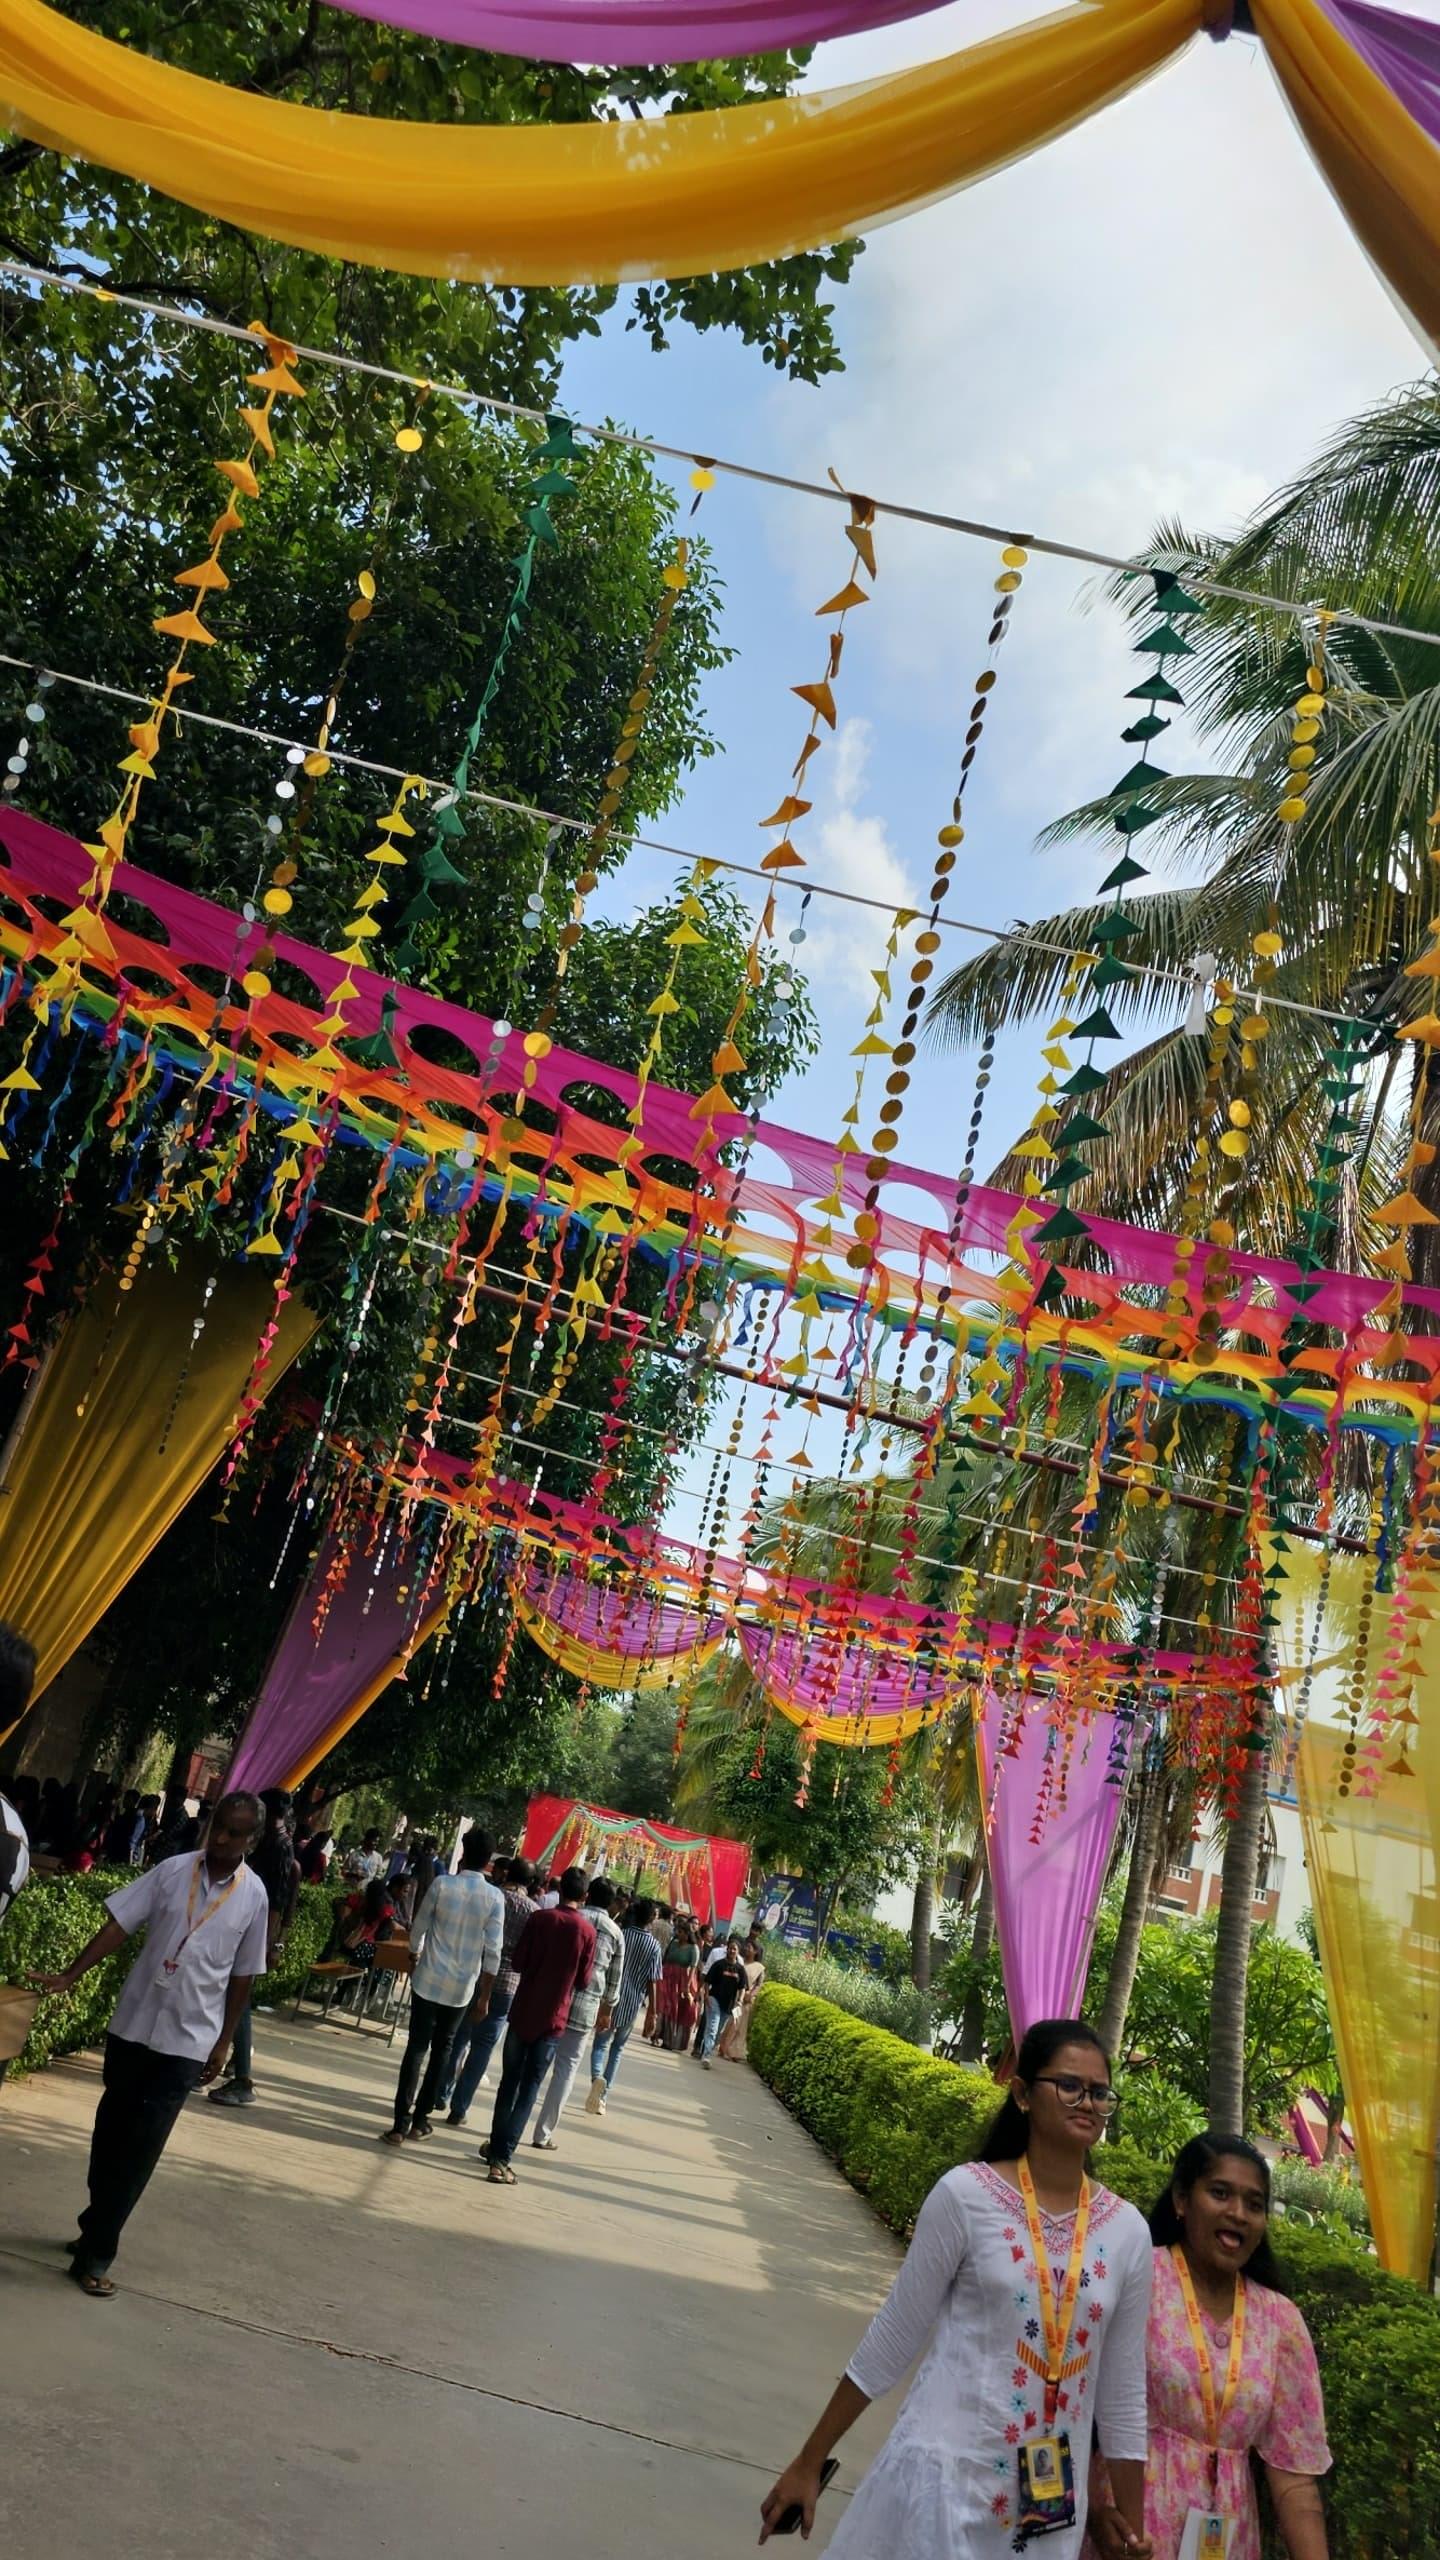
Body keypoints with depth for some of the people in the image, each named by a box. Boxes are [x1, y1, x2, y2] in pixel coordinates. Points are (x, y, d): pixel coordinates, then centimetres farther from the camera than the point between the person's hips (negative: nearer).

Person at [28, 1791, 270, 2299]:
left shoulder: (253, 1895, -5)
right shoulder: (172, 1871, -5)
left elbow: (242, 1975, 2)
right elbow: (119, 1925, -6)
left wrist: (223, 2042, 4)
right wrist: (69, 1975, -16)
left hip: (188, 2041, -2)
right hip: (133, 2024, 2)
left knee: (142, 2145, -3)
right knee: (111, 2130, 14)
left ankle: (95, 2252, 7)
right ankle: (98, 2224, 34)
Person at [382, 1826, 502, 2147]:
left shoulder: (442, 1884, -7)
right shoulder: (495, 1897, -6)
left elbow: (418, 1931, 2)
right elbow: (492, 1952, -6)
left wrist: (419, 1952, 24)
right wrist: (485, 1996, 2)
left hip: (428, 1980, -1)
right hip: (462, 1987, 1)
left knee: (416, 2048, 3)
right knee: (441, 2050, 15)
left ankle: (401, 2122, -3)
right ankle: (420, 2120, 19)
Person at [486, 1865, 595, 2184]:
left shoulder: (539, 1918, -6)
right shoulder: (587, 1931, -7)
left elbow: (518, 1963, -2)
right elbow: (583, 1981, -2)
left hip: (522, 2012, 1)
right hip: (552, 2019, -1)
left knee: (508, 2084, 16)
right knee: (528, 2091, 3)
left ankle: (496, 2148, 22)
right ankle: (501, 2158, -6)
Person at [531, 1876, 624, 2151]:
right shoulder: (616, 1933, 7)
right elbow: (614, 1979, 12)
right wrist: (607, 2010, 25)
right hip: (585, 2007, 0)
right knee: (566, 2069, 7)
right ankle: (544, 2133, 6)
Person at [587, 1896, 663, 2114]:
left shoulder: (620, 1936, -3)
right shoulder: (654, 1946, -4)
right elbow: (651, 1982, -5)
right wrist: (652, 2013, 0)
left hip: (610, 2000, 0)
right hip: (631, 2005, 0)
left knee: (601, 2044, 10)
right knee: (617, 2048, 16)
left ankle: (597, 2078, -21)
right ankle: (601, 2097, 11)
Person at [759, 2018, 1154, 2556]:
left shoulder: (1128, 2231, -3)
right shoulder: (967, 2194, -12)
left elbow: (1123, 2392, 7)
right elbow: (891, 2340, -5)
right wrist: (809, 2462, 0)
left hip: (1052, 2502, 3)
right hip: (942, 2474, -3)